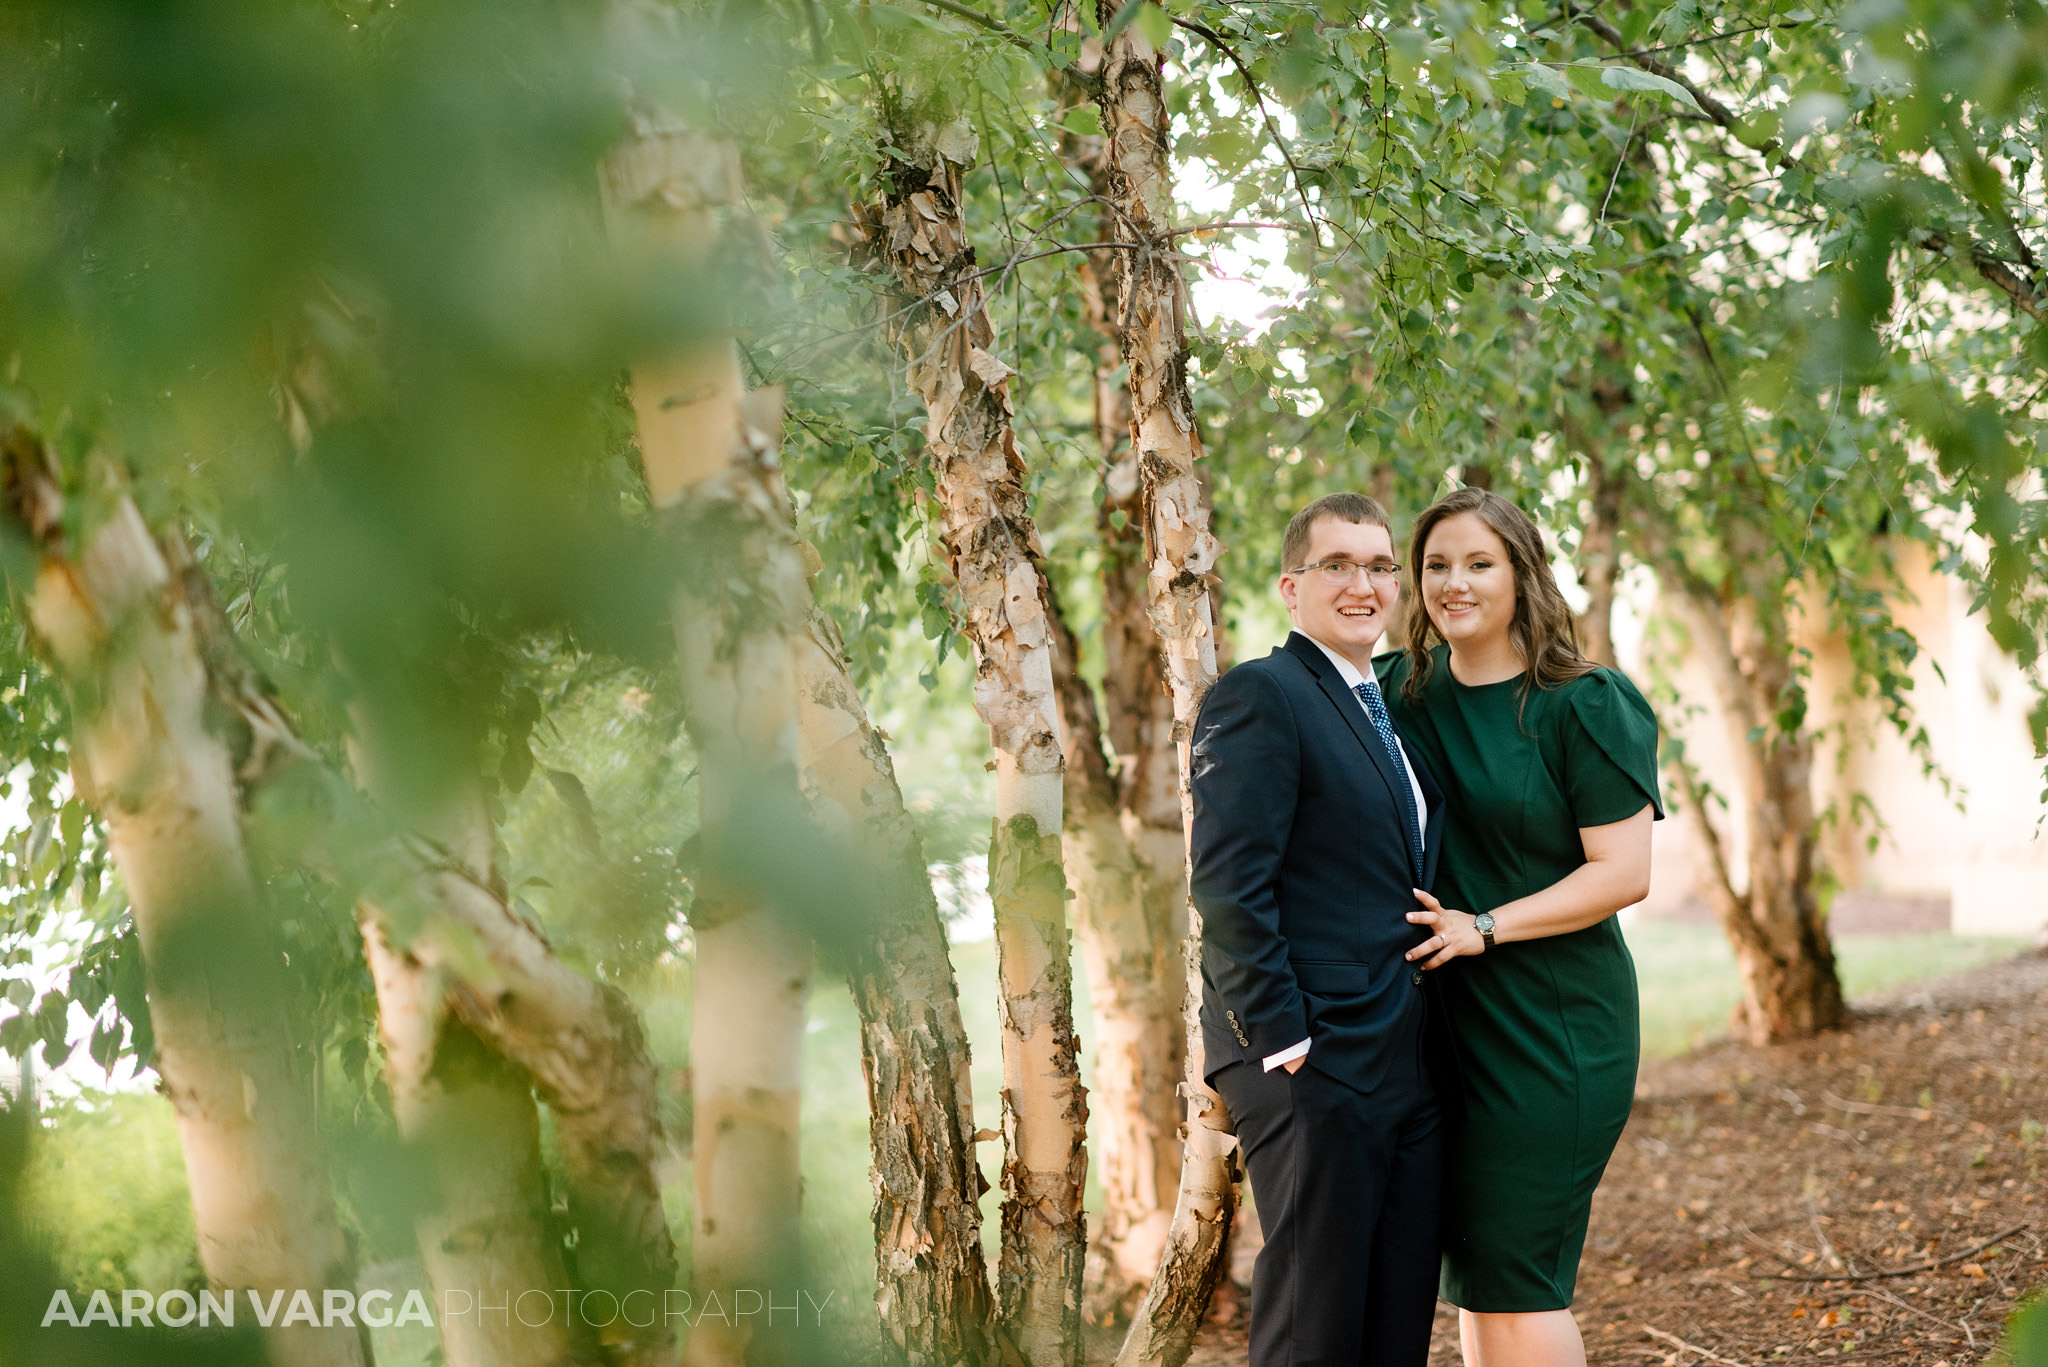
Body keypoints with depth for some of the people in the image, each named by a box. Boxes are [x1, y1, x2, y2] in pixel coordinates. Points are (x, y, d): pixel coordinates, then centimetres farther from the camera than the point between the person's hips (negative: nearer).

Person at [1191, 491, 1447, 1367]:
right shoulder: (1259, 696, -8)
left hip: (1409, 1066, 8)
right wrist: (1283, 1041, -19)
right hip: (1316, 1064, -8)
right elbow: (1227, 886, -16)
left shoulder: (1391, 709, 19)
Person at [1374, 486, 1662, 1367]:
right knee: (1472, 1275, 11)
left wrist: (1485, 927, -18)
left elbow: (1624, 873, -11)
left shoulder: (1583, 707, -8)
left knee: (1514, 1275, -6)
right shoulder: (1401, 691, 7)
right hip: (1445, 1019, 6)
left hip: (1551, 1024, -5)